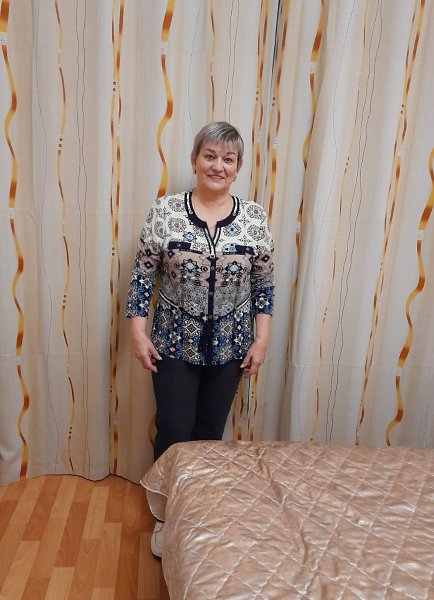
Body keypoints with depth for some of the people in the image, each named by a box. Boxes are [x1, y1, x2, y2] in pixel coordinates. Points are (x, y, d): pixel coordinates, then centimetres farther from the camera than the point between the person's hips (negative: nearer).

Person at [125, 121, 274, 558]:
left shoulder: (254, 218, -3)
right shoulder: (165, 211, -7)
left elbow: (264, 283, 2)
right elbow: (143, 275, -3)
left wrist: (261, 340, -1)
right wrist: (138, 333, -7)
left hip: (229, 347, 2)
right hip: (175, 344, -1)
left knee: (210, 431, 15)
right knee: (173, 432, 5)